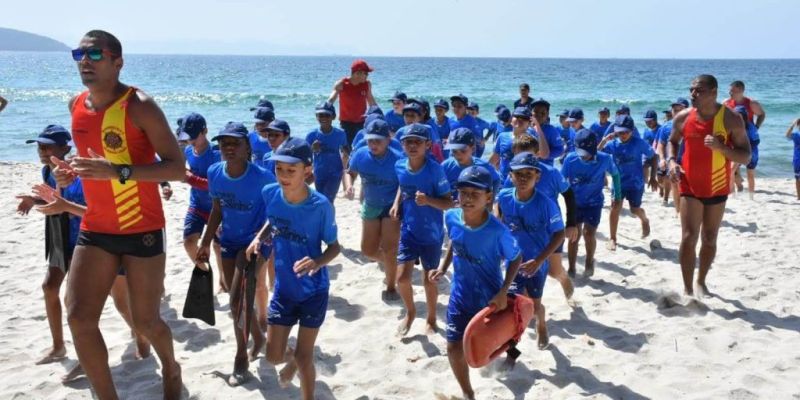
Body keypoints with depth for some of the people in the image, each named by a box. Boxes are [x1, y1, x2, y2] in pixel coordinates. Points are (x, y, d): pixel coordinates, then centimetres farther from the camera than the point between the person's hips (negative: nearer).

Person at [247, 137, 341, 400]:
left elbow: (334, 247, -13)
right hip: (283, 289, 4)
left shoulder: (320, 205, -23)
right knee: (274, 355, 11)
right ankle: (293, 360, 47)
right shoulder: (270, 194, -12)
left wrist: (317, 262, -33)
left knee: (304, 355, 6)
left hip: (313, 291, -4)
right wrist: (260, 237, -10)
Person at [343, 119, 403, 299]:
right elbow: (350, 172, 6)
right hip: (370, 206, 5)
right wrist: (348, 187, -15)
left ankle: (391, 286, 18)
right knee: (368, 249, 11)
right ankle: (392, 264, 41)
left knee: (388, 249, -3)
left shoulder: (398, 159, -24)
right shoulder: (360, 155, -11)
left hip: (391, 207, -5)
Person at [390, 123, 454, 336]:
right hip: (408, 231, 3)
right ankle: (410, 312, 29)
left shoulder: (435, 169, -20)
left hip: (431, 234, -3)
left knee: (429, 279, 10)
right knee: (402, 278, -1)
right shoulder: (400, 166, -6)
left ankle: (431, 318, 35)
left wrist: (428, 200, -34)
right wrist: (397, 203, -2)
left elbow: (449, 202, -16)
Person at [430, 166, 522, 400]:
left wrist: (503, 292, -22)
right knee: (454, 348, 4)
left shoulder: (497, 231, -28)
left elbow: (516, 259, -14)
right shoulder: (451, 218, -15)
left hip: (489, 298, -3)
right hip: (460, 296, 4)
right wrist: (443, 268, -3)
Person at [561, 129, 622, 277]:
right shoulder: (570, 159, -18)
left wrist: (617, 194, 8)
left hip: (594, 203, -1)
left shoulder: (605, 159, -18)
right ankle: (571, 269, 17)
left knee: (589, 233, -7)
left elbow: (615, 174, 3)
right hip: (575, 203, 1)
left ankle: (589, 261, 23)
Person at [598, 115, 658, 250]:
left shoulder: (639, 143, -12)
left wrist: (652, 177, -1)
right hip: (618, 182, 1)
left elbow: (652, 157, -1)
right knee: (615, 207, -12)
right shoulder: (612, 144, -7)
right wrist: (604, 140, -26)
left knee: (635, 210, 5)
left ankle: (645, 220, 43)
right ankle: (612, 239, 0)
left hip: (636, 182, -1)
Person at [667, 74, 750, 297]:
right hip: (690, 187, 0)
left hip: (718, 189, 0)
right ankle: (687, 289, -4)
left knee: (710, 239, 14)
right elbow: (673, 141, 15)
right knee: (689, 237, -10)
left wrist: (721, 147, -28)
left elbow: (746, 157, -10)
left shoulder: (731, 119, -12)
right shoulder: (683, 118, -5)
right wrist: (672, 161, -5)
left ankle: (701, 282, 33)